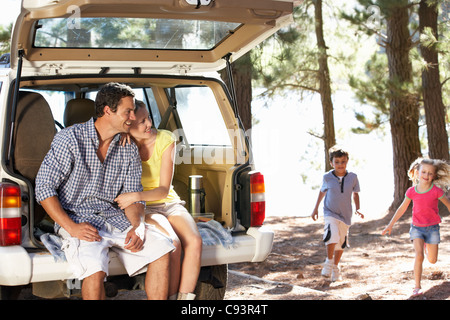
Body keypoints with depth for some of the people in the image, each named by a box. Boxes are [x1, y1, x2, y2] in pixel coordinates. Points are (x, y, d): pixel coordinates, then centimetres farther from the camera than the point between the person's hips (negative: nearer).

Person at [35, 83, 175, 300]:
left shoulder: (129, 150, 8)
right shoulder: (70, 139, -7)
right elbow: (44, 187, -10)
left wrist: (137, 227, -12)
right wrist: (71, 227, -21)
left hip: (114, 217, 5)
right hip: (77, 217, -5)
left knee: (161, 247, -16)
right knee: (95, 268, -33)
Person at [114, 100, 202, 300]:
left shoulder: (165, 140, -9)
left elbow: (164, 190, -13)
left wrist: (136, 196, -31)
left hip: (169, 203, 2)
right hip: (141, 209, -2)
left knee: (194, 241, -27)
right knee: (173, 244, -31)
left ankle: (185, 298, -24)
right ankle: (171, 297, -19)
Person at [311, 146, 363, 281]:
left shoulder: (353, 177, -6)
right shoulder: (327, 177, -8)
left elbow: (355, 194, 9)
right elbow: (322, 191, 10)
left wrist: (357, 209, -3)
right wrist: (316, 208, 14)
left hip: (345, 215, 2)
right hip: (330, 213, -2)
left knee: (341, 244, 10)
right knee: (332, 236, -28)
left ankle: (336, 268, 32)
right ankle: (329, 262, -6)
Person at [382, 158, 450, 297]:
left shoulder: (436, 191, -13)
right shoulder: (412, 192, -7)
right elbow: (402, 208, 5)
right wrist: (390, 225, 8)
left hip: (432, 227, 0)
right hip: (417, 227, 0)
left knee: (432, 260, 7)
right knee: (419, 255, -17)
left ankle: (427, 246, 43)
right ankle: (417, 287, -8)